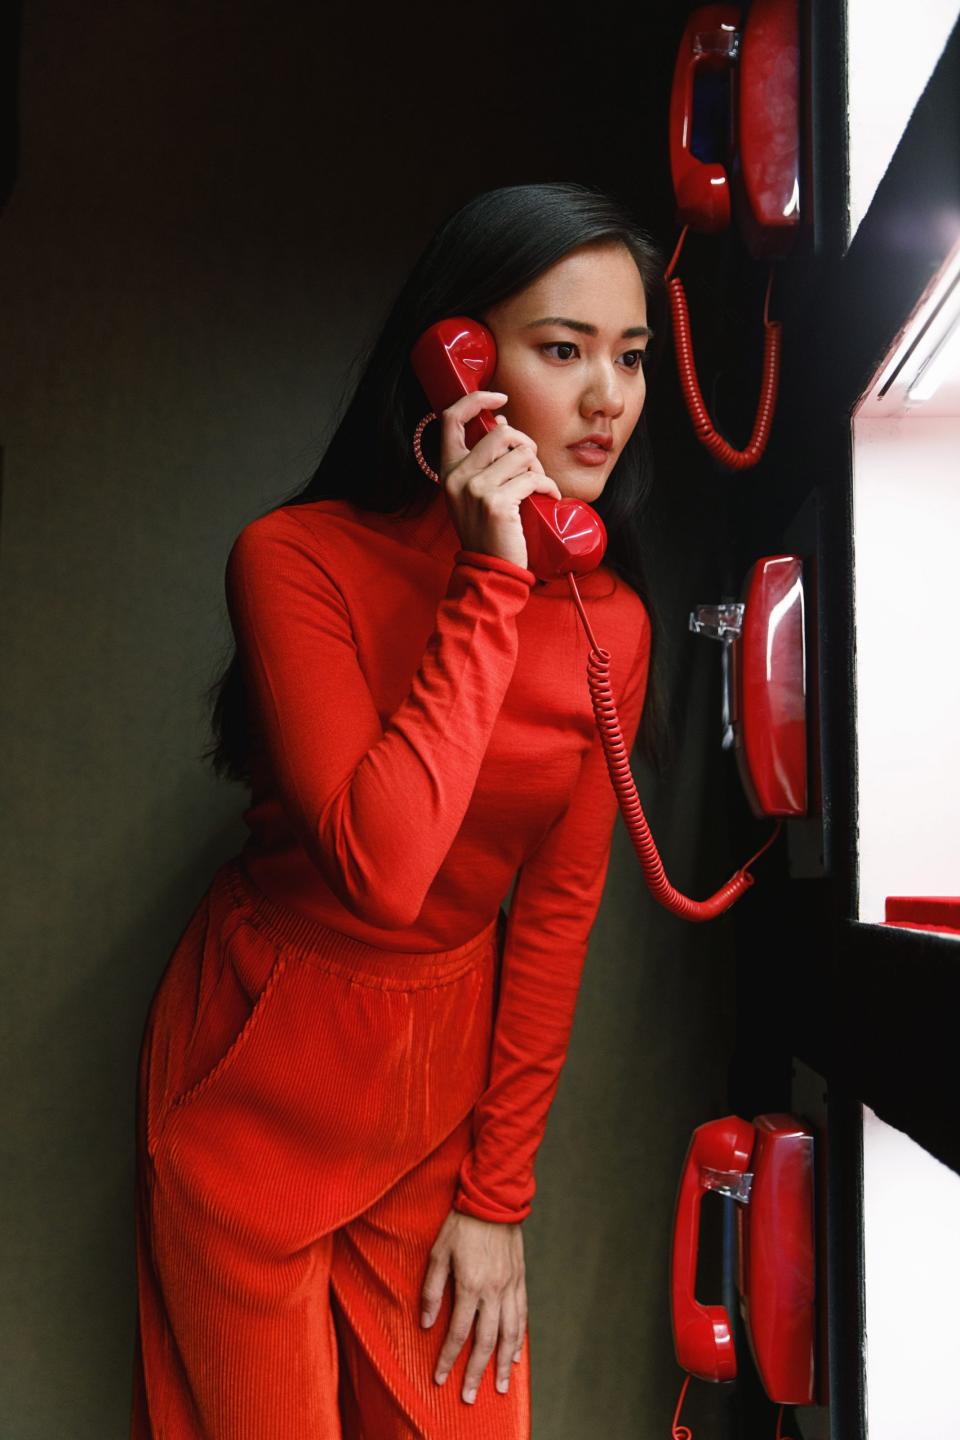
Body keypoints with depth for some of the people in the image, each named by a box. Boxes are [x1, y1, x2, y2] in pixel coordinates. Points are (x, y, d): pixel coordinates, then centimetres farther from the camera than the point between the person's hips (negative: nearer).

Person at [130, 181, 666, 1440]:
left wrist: (498, 1191, -1)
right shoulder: (300, 558, -19)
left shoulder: (613, 623, -7)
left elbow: (557, 908, -4)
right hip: (257, 1067, -2)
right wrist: (490, 585, -29)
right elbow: (381, 860, -31)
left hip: (448, 1071, 3)